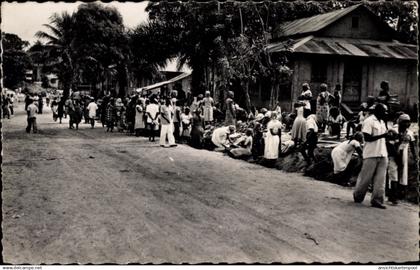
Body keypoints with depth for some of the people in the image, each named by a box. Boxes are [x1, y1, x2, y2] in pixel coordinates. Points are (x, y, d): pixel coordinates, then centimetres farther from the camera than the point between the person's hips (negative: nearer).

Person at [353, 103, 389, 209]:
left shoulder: (382, 122, 18)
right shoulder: (369, 121, -8)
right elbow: (367, 138, -15)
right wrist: (382, 135, -20)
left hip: (383, 154, 7)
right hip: (371, 154, -7)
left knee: (380, 179, 2)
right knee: (366, 177, 1)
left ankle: (377, 200, 4)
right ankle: (358, 196, 17)